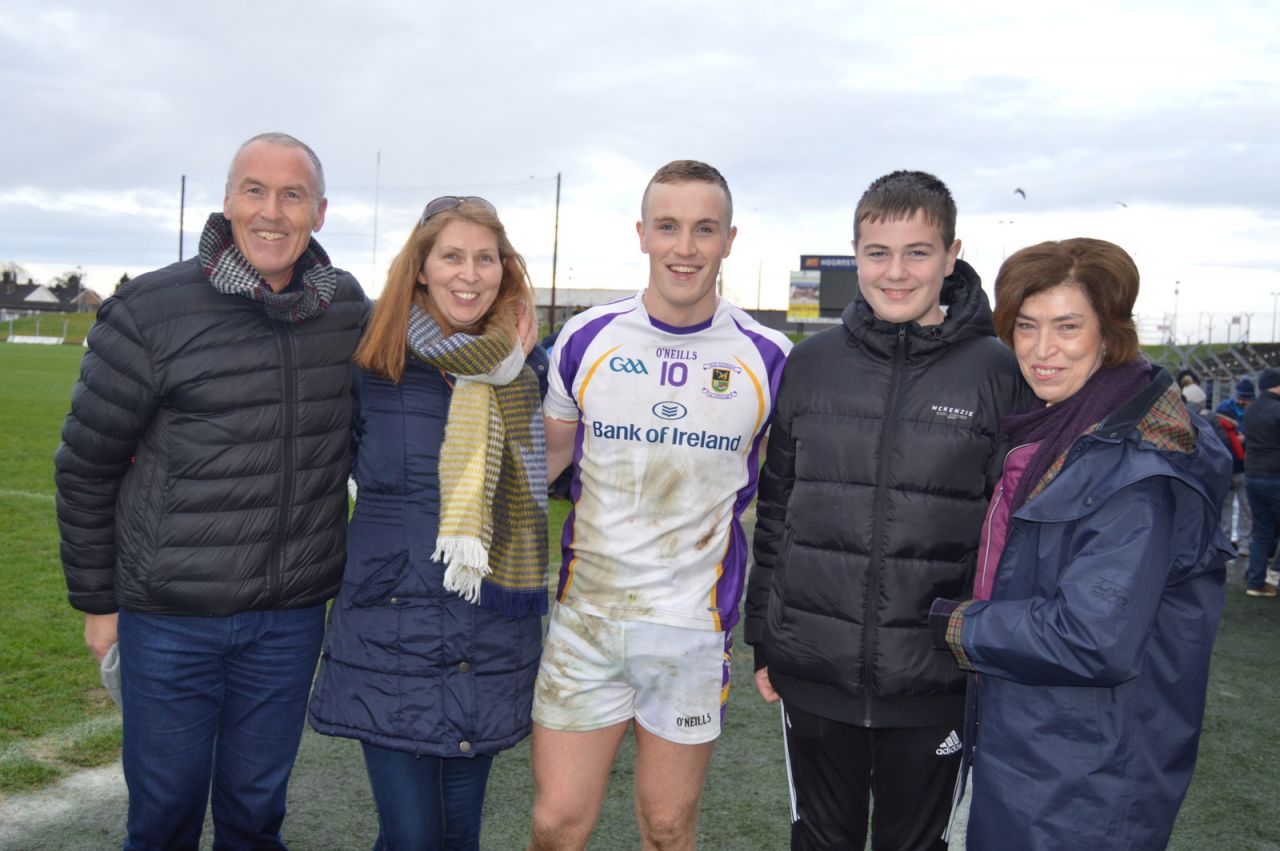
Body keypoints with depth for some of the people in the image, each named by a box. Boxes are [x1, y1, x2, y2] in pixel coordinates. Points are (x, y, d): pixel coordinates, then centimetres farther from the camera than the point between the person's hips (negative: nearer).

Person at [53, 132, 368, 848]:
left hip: (292, 617, 3)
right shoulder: (152, 309, -10)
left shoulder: (349, 308, -1)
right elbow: (86, 465, -2)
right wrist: (96, 600, 1)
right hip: (170, 615, -2)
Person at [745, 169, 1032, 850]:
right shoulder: (810, 363, 1)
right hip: (813, 672, 2)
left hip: (933, 682, -2)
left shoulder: (995, 371, -6)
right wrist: (764, 639, 7)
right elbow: (774, 509, 6)